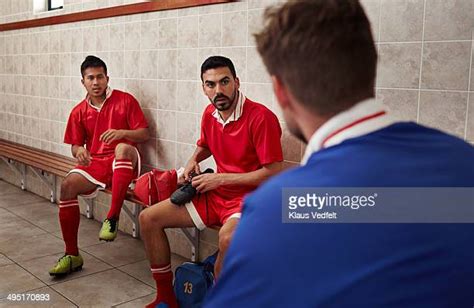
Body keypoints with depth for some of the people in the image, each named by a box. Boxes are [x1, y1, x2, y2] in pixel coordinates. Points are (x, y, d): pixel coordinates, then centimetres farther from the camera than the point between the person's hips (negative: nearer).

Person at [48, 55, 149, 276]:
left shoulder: (125, 100, 1)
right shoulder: (79, 112, 10)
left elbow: (144, 134, -2)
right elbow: (75, 145, 15)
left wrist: (122, 133, -22)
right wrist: (79, 151, -11)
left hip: (123, 163, -3)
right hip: (95, 163, 3)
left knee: (123, 148, -38)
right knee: (68, 185, -24)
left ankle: (112, 217, -33)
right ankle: (72, 255, -12)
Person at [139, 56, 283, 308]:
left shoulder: (261, 117, -18)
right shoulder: (209, 114, 4)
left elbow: (273, 173, -20)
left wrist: (220, 178, -16)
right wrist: (194, 160, 4)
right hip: (215, 194, 8)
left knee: (228, 237, -41)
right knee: (148, 218, 2)